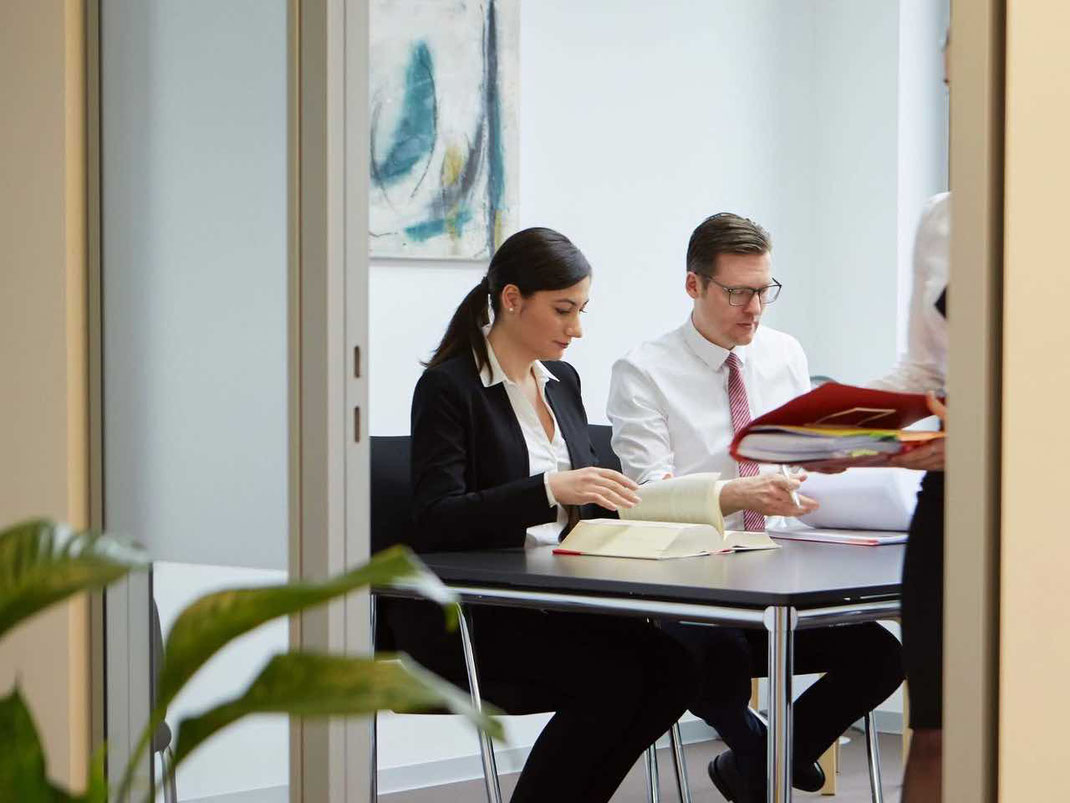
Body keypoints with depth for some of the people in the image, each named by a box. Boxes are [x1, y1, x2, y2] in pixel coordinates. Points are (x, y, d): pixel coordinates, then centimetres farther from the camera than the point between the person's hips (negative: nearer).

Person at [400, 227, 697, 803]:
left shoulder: (563, 382, 15)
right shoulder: (448, 387, -8)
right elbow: (436, 522, -19)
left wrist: (635, 502, -2)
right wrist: (550, 490, -29)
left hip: (558, 603, 7)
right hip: (473, 619, -7)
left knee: (672, 663, -20)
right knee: (615, 677, -28)